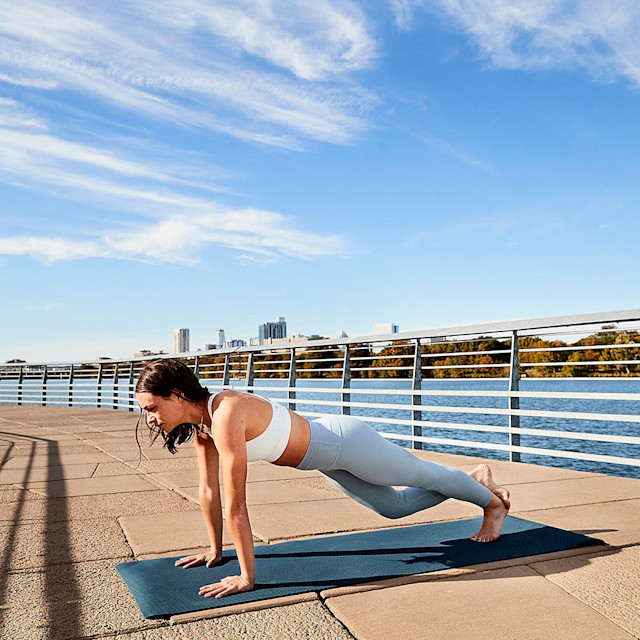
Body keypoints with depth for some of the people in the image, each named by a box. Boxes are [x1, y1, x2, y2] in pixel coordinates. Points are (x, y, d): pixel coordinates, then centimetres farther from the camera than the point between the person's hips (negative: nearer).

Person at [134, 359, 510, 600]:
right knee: (394, 507, 26)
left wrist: (247, 576, -27)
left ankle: (492, 502, 45)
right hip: (328, 459, 8)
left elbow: (236, 505, -33)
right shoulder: (201, 425, -7)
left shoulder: (226, 415, -34)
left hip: (347, 442, -8)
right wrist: (216, 550, 9)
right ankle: (475, 478, 49)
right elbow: (209, 492, 2)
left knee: (424, 476, 16)